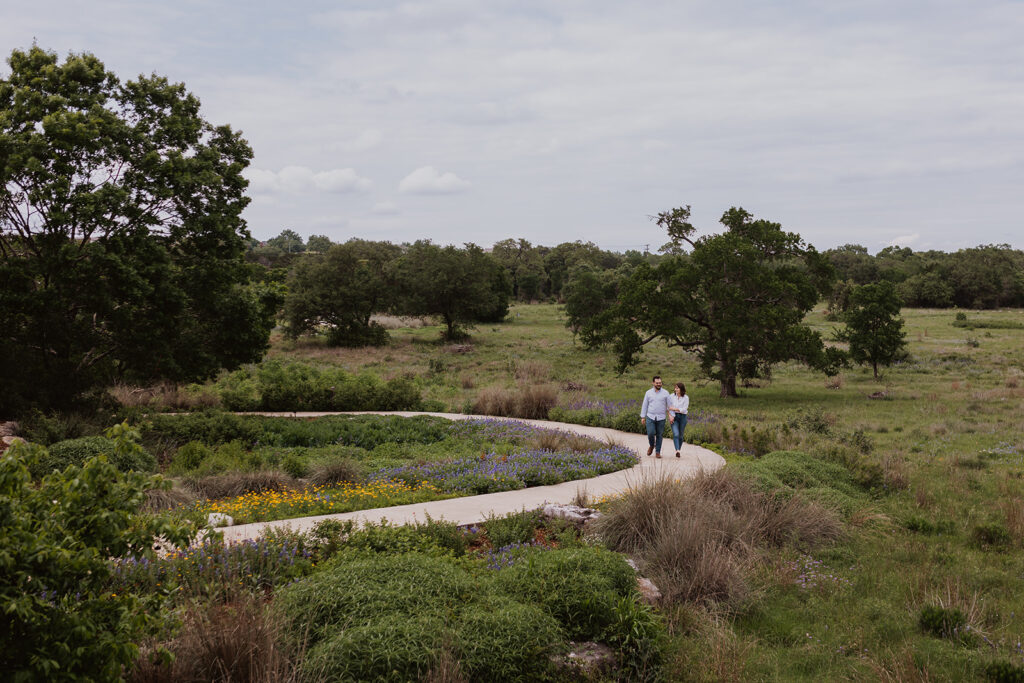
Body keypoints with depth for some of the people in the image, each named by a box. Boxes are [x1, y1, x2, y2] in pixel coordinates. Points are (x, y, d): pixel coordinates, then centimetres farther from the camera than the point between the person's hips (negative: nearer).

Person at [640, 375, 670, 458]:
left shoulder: (665, 393, -1)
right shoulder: (648, 393, 2)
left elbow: (669, 406, 1)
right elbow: (644, 405, 6)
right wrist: (642, 417, 2)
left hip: (661, 418, 0)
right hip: (650, 417, 0)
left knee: (659, 435, 3)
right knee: (651, 433, -12)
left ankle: (657, 452, 13)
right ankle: (651, 445, 18)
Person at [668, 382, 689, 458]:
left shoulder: (686, 398, -3)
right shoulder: (671, 397, 1)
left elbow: (684, 409, -9)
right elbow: (669, 407, 0)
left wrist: (674, 409, -15)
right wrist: (671, 416, -13)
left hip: (682, 417, 1)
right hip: (674, 417, -1)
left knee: (680, 435, 7)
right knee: (676, 434, -18)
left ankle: (678, 450, 24)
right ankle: (677, 451, -30)